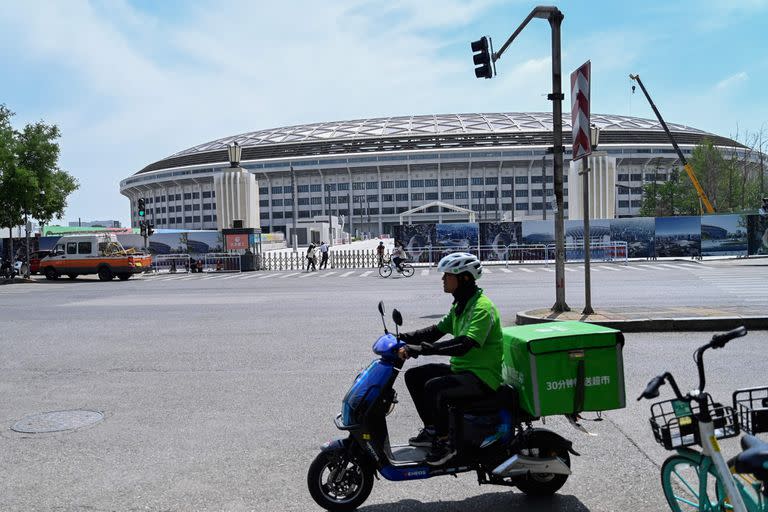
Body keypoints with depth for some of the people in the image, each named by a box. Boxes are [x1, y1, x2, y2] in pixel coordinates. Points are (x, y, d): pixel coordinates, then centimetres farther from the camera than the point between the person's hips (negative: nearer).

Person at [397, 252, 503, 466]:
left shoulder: (482, 307, -20)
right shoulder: (460, 304, 11)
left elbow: (463, 345, -32)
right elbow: (436, 331, 13)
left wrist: (421, 349, -37)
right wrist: (403, 338, 0)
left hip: (483, 376, -10)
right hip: (461, 369, 10)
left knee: (434, 388, -29)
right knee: (413, 376, 6)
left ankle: (444, 442, -11)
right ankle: (431, 429, 15)